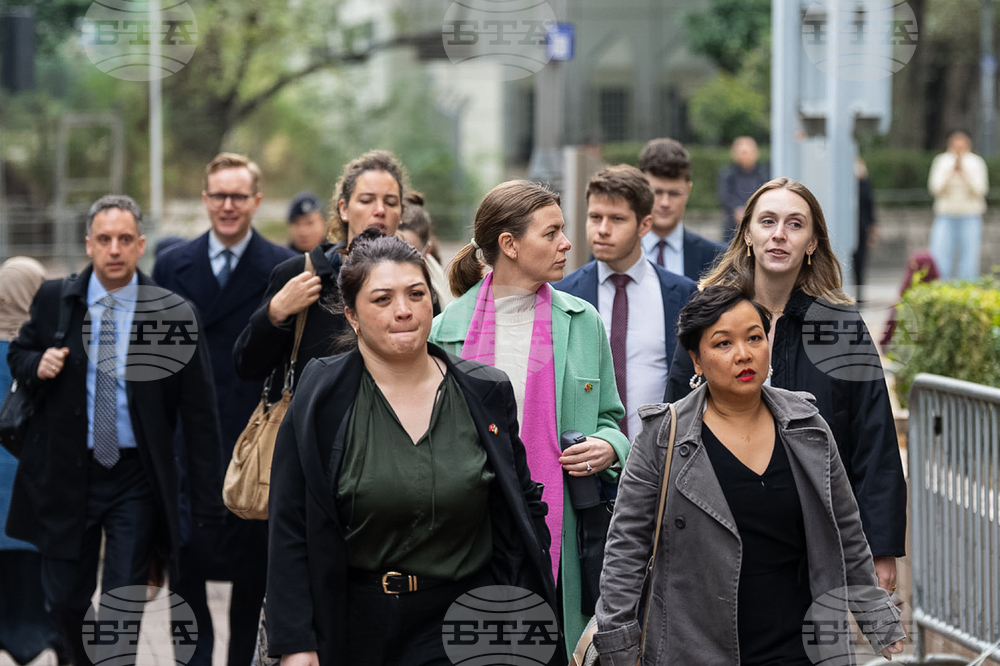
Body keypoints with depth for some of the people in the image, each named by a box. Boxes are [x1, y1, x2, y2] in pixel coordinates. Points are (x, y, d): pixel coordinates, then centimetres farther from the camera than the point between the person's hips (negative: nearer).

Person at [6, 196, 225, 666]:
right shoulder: (54, 300, 0)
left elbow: (199, 414, -5)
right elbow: (17, 355, 17)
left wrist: (207, 504, -9)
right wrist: (37, 365, -10)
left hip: (136, 480, -2)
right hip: (66, 473, 2)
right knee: (64, 600, 8)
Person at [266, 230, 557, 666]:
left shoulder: (486, 396, 3)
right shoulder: (320, 404, -4)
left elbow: (523, 513, 10)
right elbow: (291, 532, -4)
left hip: (464, 630, 1)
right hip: (354, 628, -1)